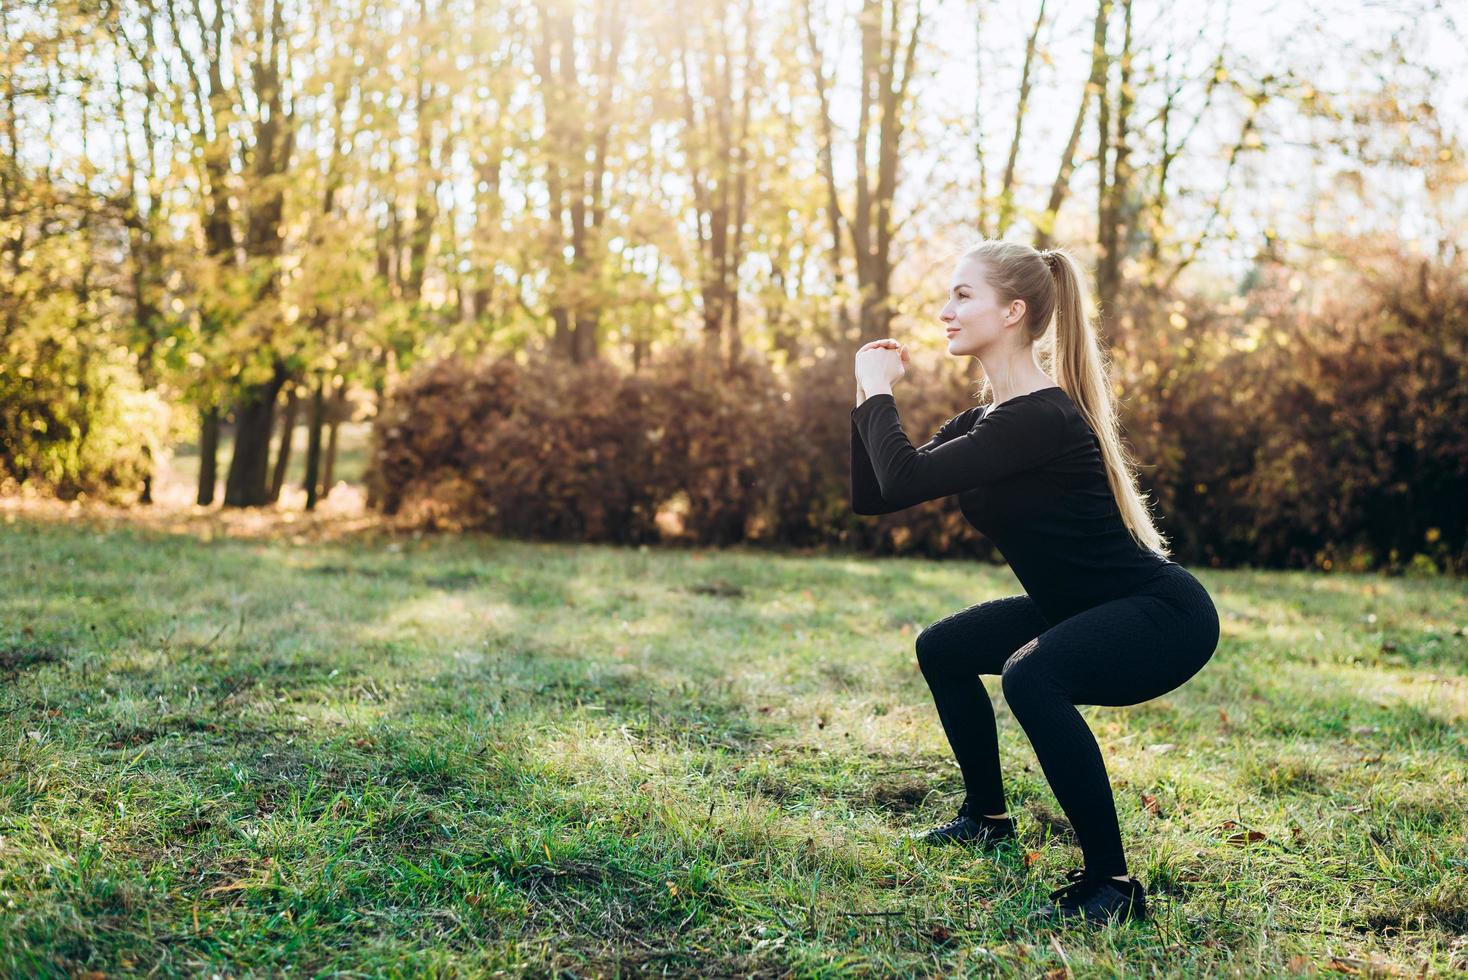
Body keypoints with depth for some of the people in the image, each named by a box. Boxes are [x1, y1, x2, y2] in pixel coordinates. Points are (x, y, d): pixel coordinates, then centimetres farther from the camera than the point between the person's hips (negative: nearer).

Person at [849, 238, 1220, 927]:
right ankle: (988, 818, 34)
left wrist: (879, 392, -16)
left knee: (1030, 675, -35)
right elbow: (872, 497, 6)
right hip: (1086, 608, 10)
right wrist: (869, 398, -1)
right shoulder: (985, 420, 5)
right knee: (944, 648, 18)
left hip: (1164, 614, -10)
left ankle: (1111, 884, -23)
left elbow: (905, 482, -30)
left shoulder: (1041, 418, -25)